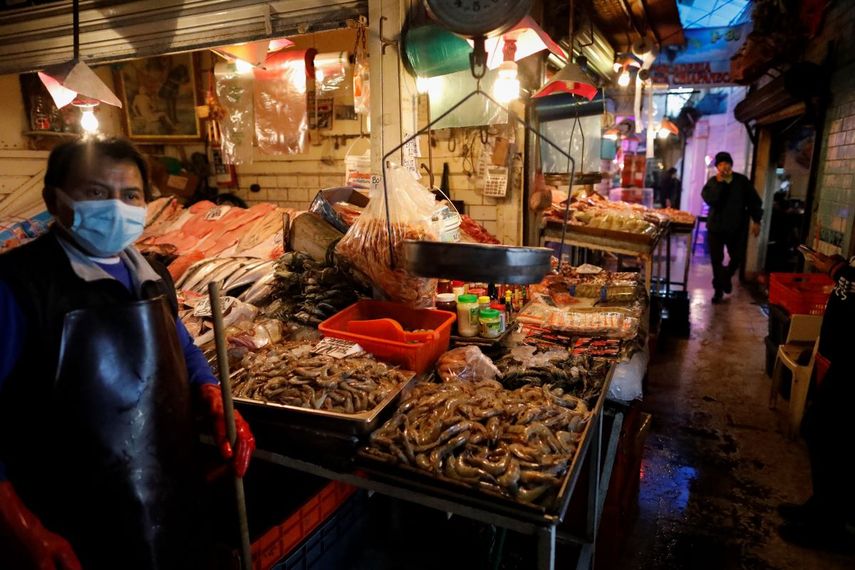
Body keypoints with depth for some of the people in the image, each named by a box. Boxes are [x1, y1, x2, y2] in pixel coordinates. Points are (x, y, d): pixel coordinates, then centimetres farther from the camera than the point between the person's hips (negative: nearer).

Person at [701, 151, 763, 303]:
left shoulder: (742, 181, 0)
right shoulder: (712, 182, -3)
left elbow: (754, 201, 5)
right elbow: (710, 200, -22)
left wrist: (756, 221, 2)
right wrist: (719, 182, -23)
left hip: (737, 227, 1)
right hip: (716, 227, -1)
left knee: (737, 257, 7)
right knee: (716, 260, 3)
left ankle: (726, 277, 37)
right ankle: (718, 290, 16)